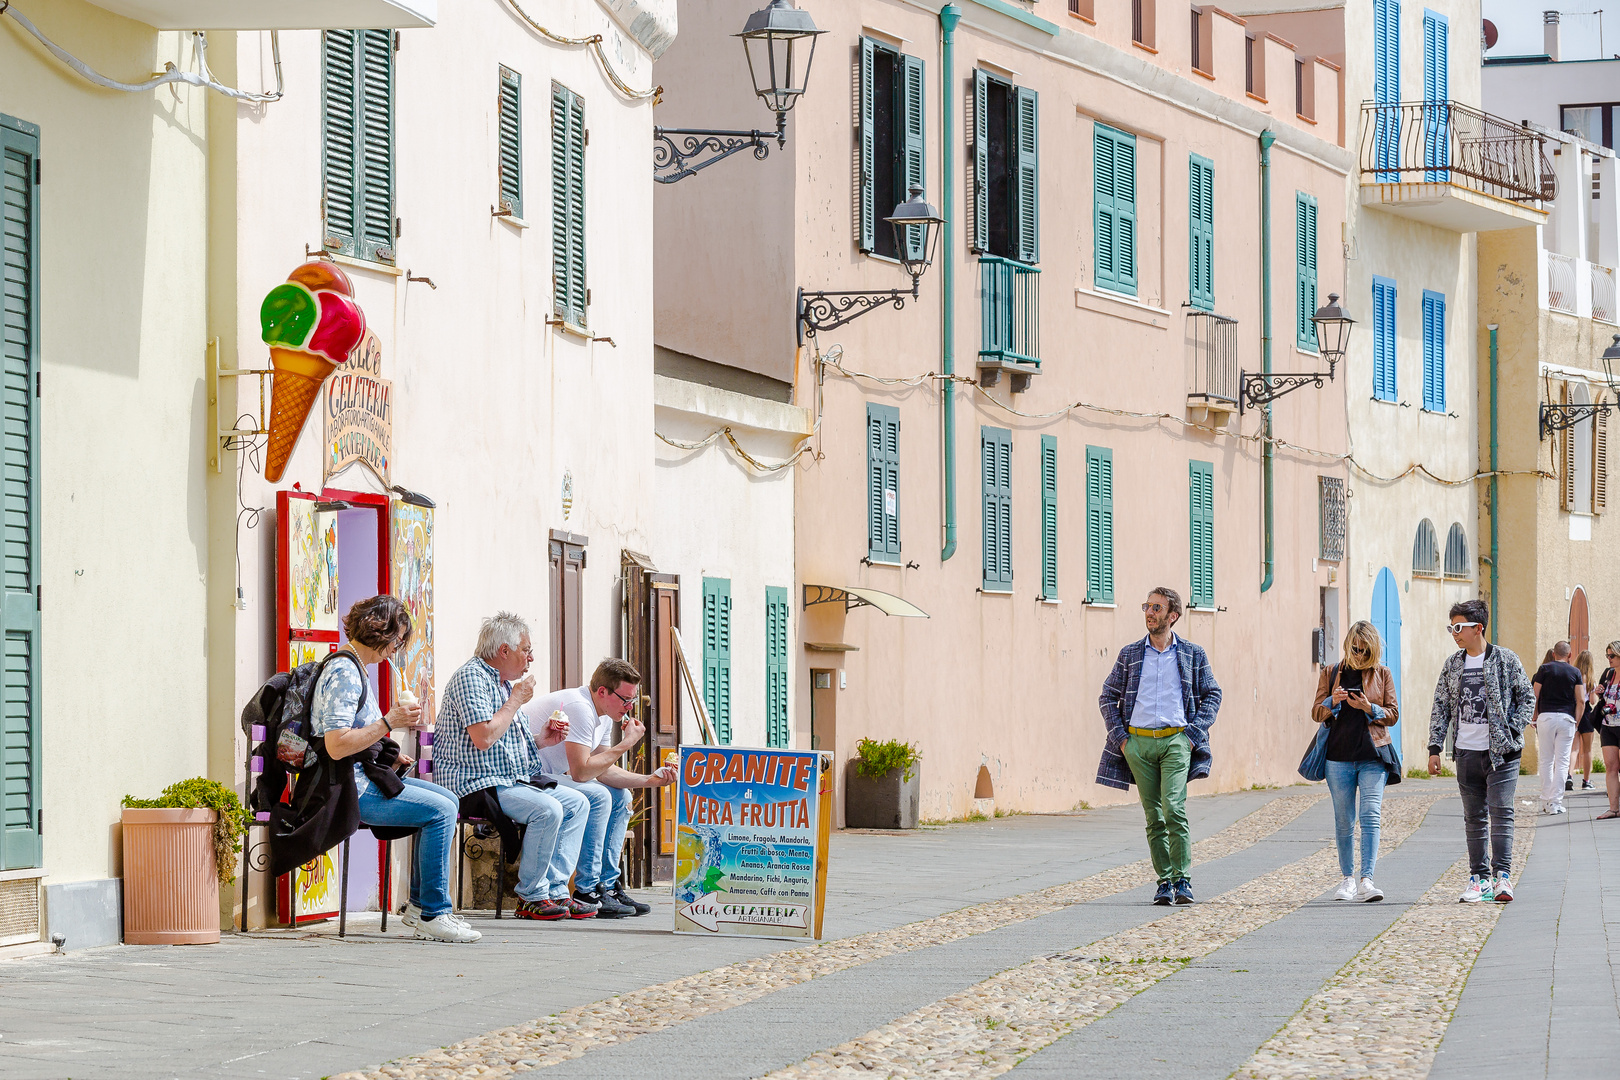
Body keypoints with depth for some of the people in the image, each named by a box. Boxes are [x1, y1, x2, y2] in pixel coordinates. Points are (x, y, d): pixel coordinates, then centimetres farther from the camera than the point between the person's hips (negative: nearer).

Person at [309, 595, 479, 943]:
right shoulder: (343, 673, -17)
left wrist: (388, 755, 13)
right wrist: (388, 723, -20)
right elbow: (336, 746, -25)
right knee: (440, 811, -17)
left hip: (363, 777, 11)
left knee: (447, 800, 11)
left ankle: (419, 904, 11)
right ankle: (432, 914, -12)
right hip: (348, 788, -11)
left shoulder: (354, 667, 17)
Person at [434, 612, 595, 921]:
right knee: (548, 809, -27)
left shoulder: (506, 683, 19)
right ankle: (531, 898, -16)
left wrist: (540, 739, 9)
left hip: (515, 779, 11)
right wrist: (516, 701, -14)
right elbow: (483, 738, -25)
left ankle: (555, 890, -6)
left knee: (577, 803, 0)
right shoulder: (471, 677, -13)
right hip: (477, 783, -11)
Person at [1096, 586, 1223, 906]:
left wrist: (1194, 733, -1)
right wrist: (1119, 735, 2)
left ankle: (1182, 880, -12)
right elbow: (1108, 697, 15)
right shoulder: (1129, 655, 11)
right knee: (1154, 816, 3)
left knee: (1173, 808, -18)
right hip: (1138, 742, 2)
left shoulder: (1193, 655, 7)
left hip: (1176, 740, -2)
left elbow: (1212, 694, 11)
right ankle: (1165, 882, 8)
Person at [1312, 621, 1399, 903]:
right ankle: (1347, 878, 20)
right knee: (1344, 822, 6)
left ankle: (1366, 881, -19)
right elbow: (1316, 713, 8)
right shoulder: (1331, 674, 10)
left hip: (1373, 756, -1)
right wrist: (1332, 702, -13)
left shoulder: (1382, 674, 8)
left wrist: (1370, 709, -13)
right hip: (1339, 757, 1)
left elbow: (1393, 714, 6)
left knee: (1371, 816, -14)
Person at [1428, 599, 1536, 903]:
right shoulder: (1452, 665, 10)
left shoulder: (1505, 659, -1)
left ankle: (1502, 875, -12)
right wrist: (1435, 748, 6)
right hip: (1466, 752, 4)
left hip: (1501, 752, -4)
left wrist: (1513, 731, -9)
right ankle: (1480, 878, 10)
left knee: (1501, 812, -11)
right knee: (1474, 818, 6)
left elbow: (1528, 697, 2)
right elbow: (1441, 708, 12)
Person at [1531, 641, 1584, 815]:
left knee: (1546, 761, 7)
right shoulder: (1575, 672, 6)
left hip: (1546, 716, 0)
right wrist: (1576, 722, 8)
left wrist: (1534, 717, 9)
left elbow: (1535, 695, -1)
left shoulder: (1545, 669, 3)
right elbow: (1580, 699, 0)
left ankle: (1546, 802, 8)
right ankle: (1556, 803, -3)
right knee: (1562, 761, 2)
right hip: (1566, 717, 0)